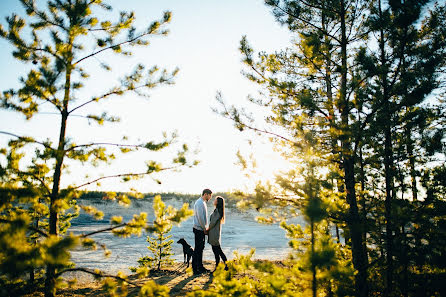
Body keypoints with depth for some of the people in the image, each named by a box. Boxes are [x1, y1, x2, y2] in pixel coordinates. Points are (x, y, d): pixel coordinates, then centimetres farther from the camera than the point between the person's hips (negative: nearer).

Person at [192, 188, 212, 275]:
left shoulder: (203, 203, 15)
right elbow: (200, 217, -21)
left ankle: (200, 267, 25)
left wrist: (205, 228, 13)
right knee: (197, 249, -4)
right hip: (199, 229, -10)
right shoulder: (200, 203, -17)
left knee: (201, 248, 15)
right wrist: (205, 228, -13)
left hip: (202, 229, 10)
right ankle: (195, 269, 2)